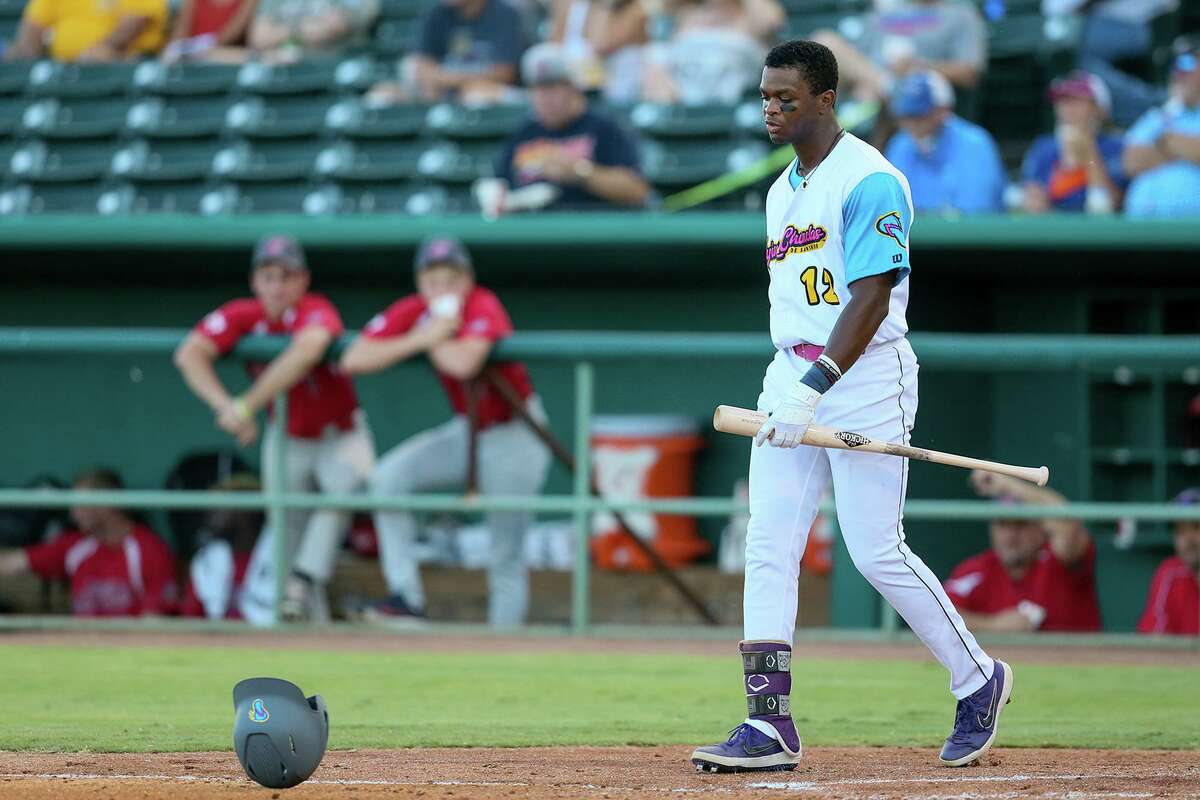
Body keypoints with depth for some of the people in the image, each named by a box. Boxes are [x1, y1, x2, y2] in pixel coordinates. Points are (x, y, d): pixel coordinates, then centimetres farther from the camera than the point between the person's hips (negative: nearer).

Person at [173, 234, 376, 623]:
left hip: (340, 435, -4)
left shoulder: (317, 312, -25)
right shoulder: (241, 315, -13)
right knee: (287, 523, 5)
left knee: (346, 487, -32)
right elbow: (189, 354, -27)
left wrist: (247, 405, -49)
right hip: (286, 438, 4)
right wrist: (224, 405, -41)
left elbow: (307, 351, -48)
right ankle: (312, 620, 17)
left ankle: (304, 580, -37)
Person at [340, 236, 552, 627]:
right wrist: (421, 338, -25)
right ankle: (406, 597, -13)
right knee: (389, 477, -15)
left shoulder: (484, 308, -24)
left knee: (506, 557, -3)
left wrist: (434, 341, -23)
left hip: (514, 436, -6)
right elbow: (352, 360, -18)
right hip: (466, 431, 6)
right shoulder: (411, 312, -8)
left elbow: (463, 363, -45)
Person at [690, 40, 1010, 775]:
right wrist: (789, 388, 17)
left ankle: (978, 680, 12)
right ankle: (771, 726, -5)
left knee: (877, 552, -8)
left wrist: (814, 390, -27)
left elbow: (871, 300, -20)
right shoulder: (784, 191, 17)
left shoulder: (870, 181, -12)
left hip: (866, 377, -8)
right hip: (791, 378, 8)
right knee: (768, 548, -3)